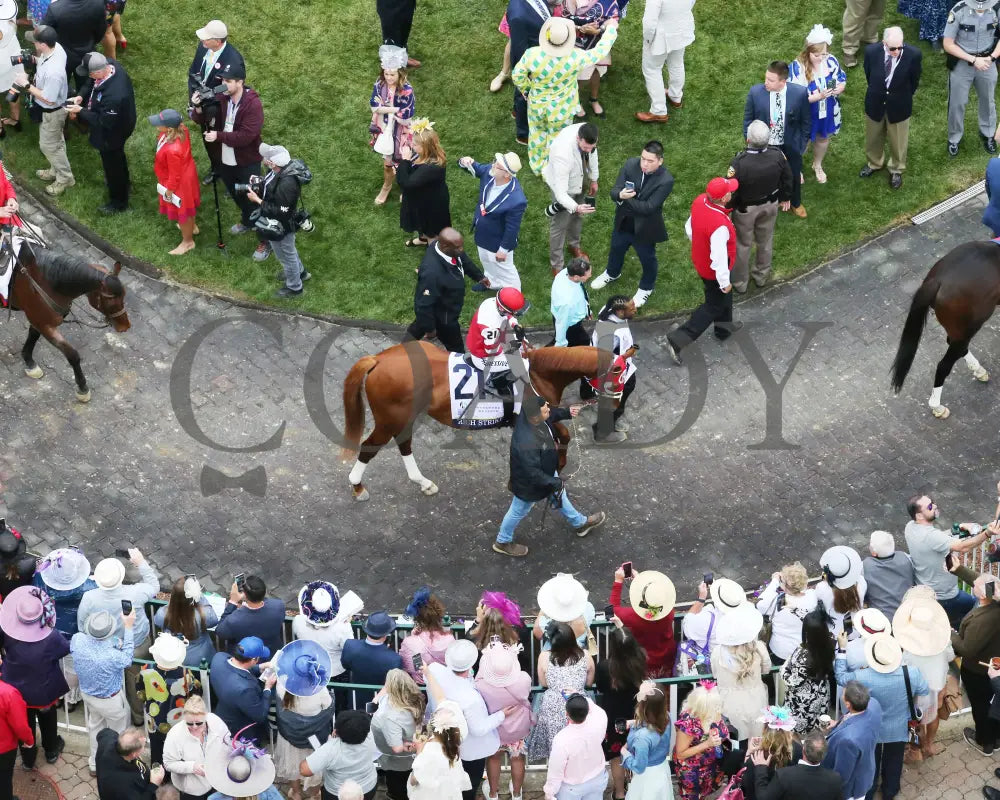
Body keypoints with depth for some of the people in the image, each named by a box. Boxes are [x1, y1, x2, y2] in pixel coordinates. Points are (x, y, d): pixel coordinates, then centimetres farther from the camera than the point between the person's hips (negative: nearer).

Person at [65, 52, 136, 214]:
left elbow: (103, 122, -32)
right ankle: (123, 180, 64)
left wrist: (80, 111, -24)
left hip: (112, 133, -8)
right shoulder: (110, 64, -22)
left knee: (112, 163, 18)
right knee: (117, 154, 35)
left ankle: (118, 201, 43)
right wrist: (81, 96, -16)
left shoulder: (113, 96, -47)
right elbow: (91, 83, -1)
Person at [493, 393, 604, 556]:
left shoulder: (529, 413, -24)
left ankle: (580, 523, 56)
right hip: (529, 483, -7)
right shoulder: (526, 442, -47)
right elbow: (532, 473, -35)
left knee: (560, 496, 30)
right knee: (518, 512, 20)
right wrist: (554, 482, -22)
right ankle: (502, 543, 48)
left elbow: (552, 415, 3)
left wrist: (567, 413, -10)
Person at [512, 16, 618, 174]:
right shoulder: (575, 58, -33)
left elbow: (517, 76, -14)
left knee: (537, 134, 29)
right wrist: (611, 29, 0)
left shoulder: (532, 54, -30)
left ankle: (537, 166, 51)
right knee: (556, 139, 23)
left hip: (537, 106, 2)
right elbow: (600, 52, -16)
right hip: (560, 111, -2)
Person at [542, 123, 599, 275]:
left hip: (580, 179, 6)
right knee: (560, 224, 10)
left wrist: (594, 179, 8)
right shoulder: (563, 153, -47)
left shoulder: (587, 133, -29)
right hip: (562, 183, -6)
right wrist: (576, 207, -59)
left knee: (578, 215, 27)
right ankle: (557, 265, 31)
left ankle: (574, 246, 54)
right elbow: (560, 192, -42)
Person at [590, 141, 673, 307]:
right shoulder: (631, 165, -19)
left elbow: (648, 207, -30)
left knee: (647, 259, 22)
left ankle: (646, 287, 50)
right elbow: (614, 192, -18)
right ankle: (612, 273, 61)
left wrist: (625, 200, -27)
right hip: (623, 222, 4)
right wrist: (620, 195, -41)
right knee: (616, 249, 30)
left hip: (645, 228, -4)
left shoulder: (666, 180, -31)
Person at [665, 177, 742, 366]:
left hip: (700, 260, 8)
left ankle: (724, 328, 54)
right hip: (713, 271, -8)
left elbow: (689, 228, 0)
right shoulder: (720, 226, -42)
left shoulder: (700, 201, -19)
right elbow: (719, 258, -31)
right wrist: (725, 282, -15)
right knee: (714, 306, 15)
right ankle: (678, 339, 14)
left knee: (723, 297, 30)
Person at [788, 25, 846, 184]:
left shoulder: (831, 61, -16)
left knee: (824, 137, 27)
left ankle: (817, 165, 56)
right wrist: (818, 96, -38)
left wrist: (839, 88, -25)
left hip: (828, 111, 5)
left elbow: (842, 80, 0)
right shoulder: (797, 67, -30)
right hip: (806, 114, -4)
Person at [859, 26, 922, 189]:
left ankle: (896, 169, 44)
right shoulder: (872, 51, -24)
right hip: (875, 103, 1)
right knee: (873, 137, 25)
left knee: (898, 139, 19)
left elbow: (914, 80, -7)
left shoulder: (913, 55, -28)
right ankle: (874, 164, 52)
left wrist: (904, 96, 4)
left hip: (899, 105, -1)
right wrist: (877, 92, 9)